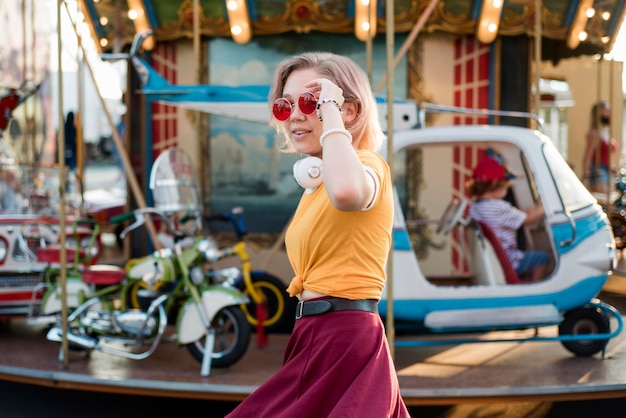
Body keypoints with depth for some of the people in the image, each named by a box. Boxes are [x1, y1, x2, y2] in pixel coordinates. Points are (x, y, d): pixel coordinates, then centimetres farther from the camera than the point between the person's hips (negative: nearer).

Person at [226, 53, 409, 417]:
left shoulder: (368, 164, -10)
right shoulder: (317, 182, 18)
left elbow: (347, 192, -37)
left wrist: (330, 112, -26)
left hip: (345, 344, -9)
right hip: (318, 343, 9)